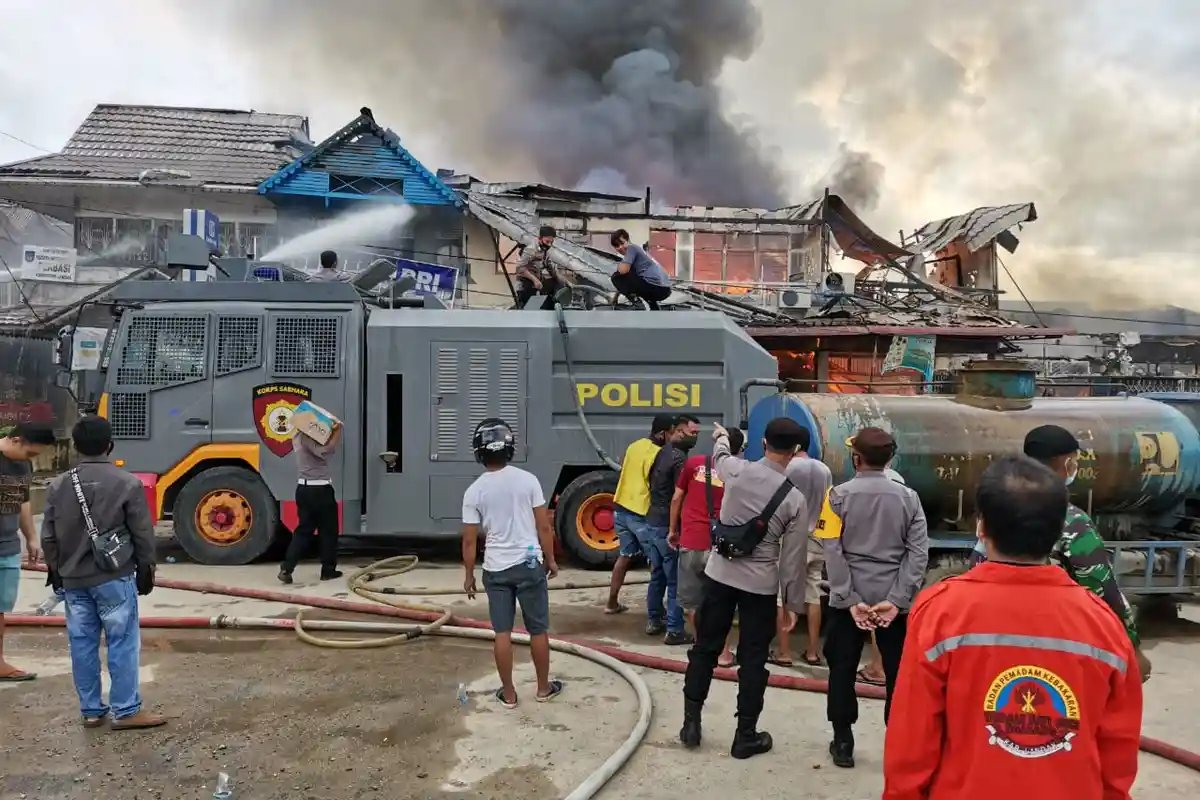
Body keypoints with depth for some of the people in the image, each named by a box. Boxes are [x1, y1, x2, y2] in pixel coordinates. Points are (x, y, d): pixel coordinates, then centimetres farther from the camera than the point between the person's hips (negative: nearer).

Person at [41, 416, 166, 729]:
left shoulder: (58, 486, 2)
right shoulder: (128, 483, -11)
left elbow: (49, 537, 8)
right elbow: (143, 534, -7)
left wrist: (56, 572, 21)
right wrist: (146, 571, 5)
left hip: (73, 580, 5)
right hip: (115, 578, -4)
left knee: (82, 644, 11)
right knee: (122, 643, 1)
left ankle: (90, 710, 19)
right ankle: (126, 711, 4)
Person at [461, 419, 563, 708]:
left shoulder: (474, 491, -5)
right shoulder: (527, 480, -7)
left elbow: (470, 540, -3)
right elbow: (544, 527, -4)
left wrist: (469, 575, 9)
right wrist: (550, 560, 8)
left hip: (496, 569, 1)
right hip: (530, 564, 0)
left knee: (502, 632, 9)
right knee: (538, 630, 12)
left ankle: (508, 693, 17)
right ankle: (544, 688, 24)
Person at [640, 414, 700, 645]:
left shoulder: (662, 452, 12)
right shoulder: (680, 458, -16)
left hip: (651, 522, 9)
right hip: (667, 526, -9)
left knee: (657, 574, 20)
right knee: (676, 580, -1)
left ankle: (654, 620, 29)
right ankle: (674, 631, 3)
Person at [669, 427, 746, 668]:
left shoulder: (693, 463, 2)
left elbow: (677, 499, 7)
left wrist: (673, 530, 19)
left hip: (691, 543, -1)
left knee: (691, 601, 15)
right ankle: (724, 653, 17)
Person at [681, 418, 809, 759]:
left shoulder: (737, 471, -8)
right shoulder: (795, 499, -11)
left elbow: (719, 456, 19)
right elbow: (793, 559, -7)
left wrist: (720, 436, 42)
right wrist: (794, 603, 4)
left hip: (720, 574, 2)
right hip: (761, 585, -2)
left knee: (705, 649, 15)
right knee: (752, 661, 10)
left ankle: (691, 722, 23)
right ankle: (745, 736, 20)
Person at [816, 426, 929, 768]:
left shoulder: (839, 495, -5)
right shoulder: (908, 497, 0)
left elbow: (833, 551, -11)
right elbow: (919, 551, -7)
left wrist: (850, 599, -10)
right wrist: (897, 599, -10)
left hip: (849, 599, -1)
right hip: (894, 600, 1)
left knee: (843, 670, 11)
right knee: (898, 674, 11)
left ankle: (843, 744, 18)